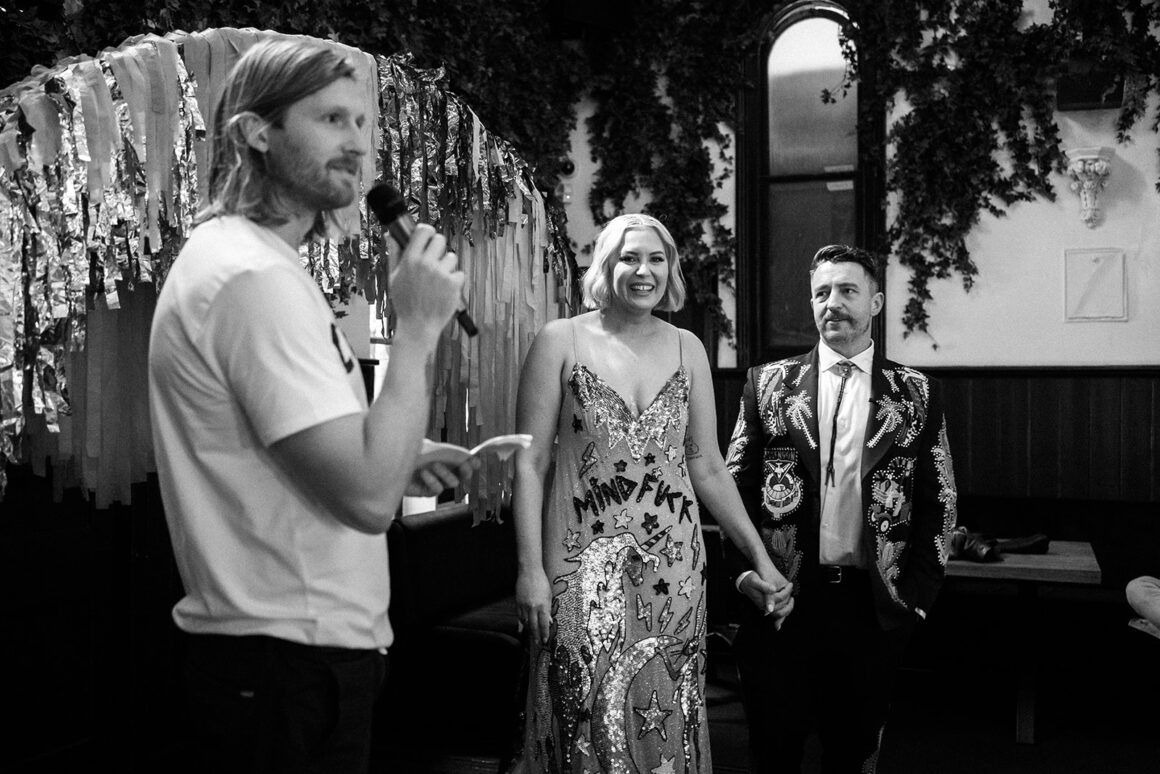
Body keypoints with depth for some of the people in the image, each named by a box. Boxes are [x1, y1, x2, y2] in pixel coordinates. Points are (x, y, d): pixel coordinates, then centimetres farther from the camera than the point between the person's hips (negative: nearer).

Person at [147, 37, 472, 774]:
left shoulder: (236, 254, 12)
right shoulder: (255, 276, -21)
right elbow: (369, 498, -27)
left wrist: (402, 466, 7)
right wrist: (420, 326, -19)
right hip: (293, 660, -10)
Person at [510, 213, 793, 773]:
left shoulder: (687, 349, 8)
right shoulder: (561, 342, -1)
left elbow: (707, 468, 10)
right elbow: (530, 463, -4)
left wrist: (760, 559, 6)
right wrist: (530, 569, -10)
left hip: (674, 565, 3)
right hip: (584, 565, -3)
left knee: (668, 722, 8)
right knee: (589, 722, 0)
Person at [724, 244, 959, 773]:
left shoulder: (917, 394, 4)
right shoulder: (768, 385, 4)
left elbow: (938, 503, 5)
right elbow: (734, 486, 5)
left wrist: (918, 592, -1)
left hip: (872, 605, 0)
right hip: (780, 602, 0)